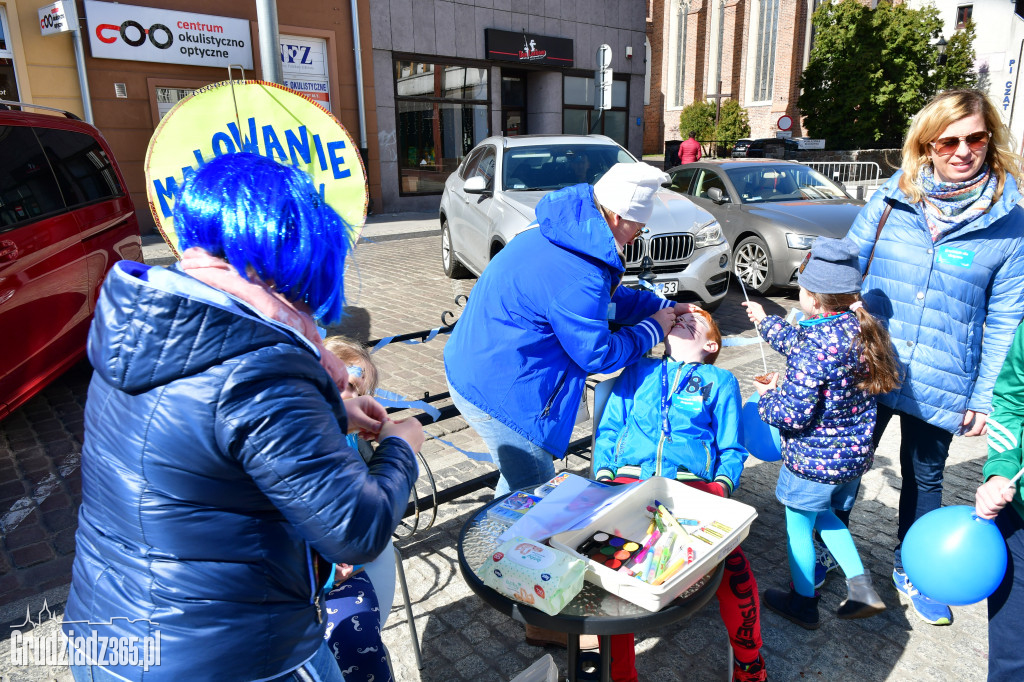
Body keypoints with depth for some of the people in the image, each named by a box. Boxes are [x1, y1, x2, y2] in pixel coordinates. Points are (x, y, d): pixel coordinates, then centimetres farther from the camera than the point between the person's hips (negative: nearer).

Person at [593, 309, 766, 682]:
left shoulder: (720, 381, 24)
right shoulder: (637, 370, 27)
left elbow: (732, 449, 16)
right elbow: (608, 431, 19)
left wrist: (721, 487, -4)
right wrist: (603, 478, 2)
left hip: (693, 484, 0)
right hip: (629, 483, 1)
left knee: (734, 568, -28)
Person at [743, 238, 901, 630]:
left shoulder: (817, 346, -30)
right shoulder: (860, 327, -2)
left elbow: (792, 415, -27)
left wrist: (767, 395, -7)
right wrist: (765, 322, 26)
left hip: (813, 459, -8)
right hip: (855, 453, 8)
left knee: (798, 525, 14)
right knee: (824, 514, 29)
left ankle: (803, 603, 32)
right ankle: (861, 587, 29)